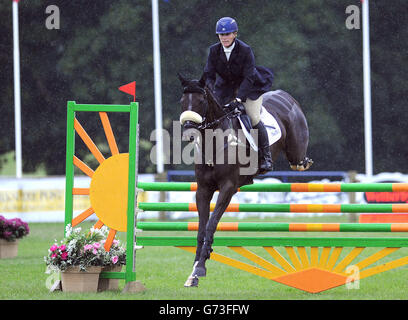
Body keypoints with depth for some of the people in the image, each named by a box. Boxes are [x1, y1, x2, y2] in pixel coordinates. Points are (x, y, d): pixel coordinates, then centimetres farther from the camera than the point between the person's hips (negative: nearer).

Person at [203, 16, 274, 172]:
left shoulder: (245, 50, -24)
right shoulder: (214, 51, -12)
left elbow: (248, 77, -26)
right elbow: (208, 75, -9)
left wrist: (238, 98, -35)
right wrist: (212, 92, -28)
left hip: (249, 87, -4)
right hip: (226, 87, 4)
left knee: (254, 118, -15)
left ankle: (266, 156, -4)